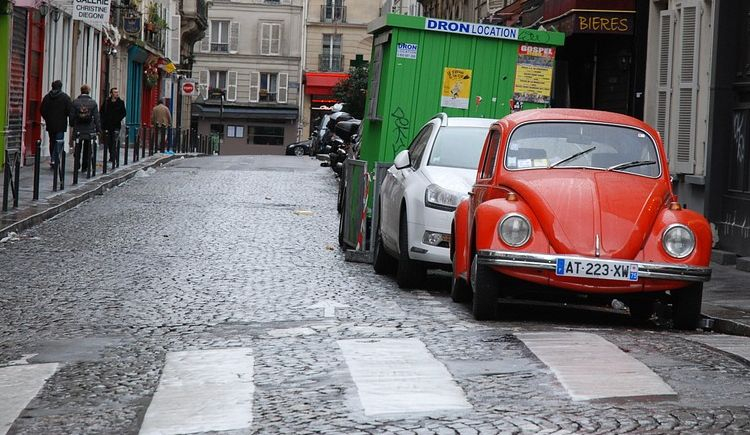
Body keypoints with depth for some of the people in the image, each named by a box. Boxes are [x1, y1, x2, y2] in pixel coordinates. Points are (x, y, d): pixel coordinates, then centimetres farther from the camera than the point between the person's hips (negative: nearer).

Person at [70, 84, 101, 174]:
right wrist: (98, 129, 2)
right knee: (87, 149, 9)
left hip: (78, 130, 0)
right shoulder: (93, 103, -4)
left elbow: (72, 116, -2)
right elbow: (96, 117, -3)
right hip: (89, 131, 0)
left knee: (78, 148, 10)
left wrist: (72, 124, 14)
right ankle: (85, 167, 9)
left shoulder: (75, 102, -4)